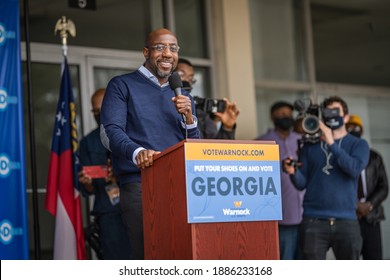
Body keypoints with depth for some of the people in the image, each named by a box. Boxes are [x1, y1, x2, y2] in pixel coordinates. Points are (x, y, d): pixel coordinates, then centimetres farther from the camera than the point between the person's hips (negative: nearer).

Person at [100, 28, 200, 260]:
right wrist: (137, 152, -27)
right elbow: (111, 131, -6)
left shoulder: (183, 97, 24)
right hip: (139, 185, -5)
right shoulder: (122, 86, 8)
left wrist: (189, 117, -1)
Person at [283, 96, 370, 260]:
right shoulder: (311, 146, 12)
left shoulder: (358, 145, 8)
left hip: (346, 221, 0)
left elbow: (355, 169, -13)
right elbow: (302, 184, 7)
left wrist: (332, 143, -19)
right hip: (313, 221, 1)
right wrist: (293, 172, -15)